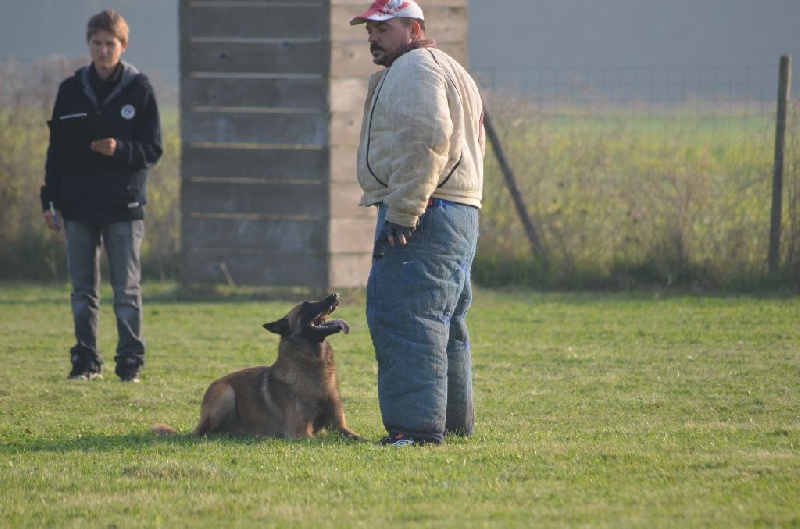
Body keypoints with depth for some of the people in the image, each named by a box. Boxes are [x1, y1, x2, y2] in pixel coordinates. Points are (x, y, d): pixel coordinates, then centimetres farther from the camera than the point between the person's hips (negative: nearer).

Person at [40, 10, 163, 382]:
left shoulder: (139, 89, -1)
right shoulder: (71, 91, 7)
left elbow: (152, 151, -1)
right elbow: (56, 149, 10)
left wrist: (120, 150, -20)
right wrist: (50, 200, 4)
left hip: (124, 207, -3)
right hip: (78, 206, 3)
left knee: (127, 290, -2)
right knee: (83, 291, 7)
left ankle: (130, 361, 4)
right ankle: (85, 361, 14)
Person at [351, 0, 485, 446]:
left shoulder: (414, 68, -8)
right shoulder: (448, 69, 27)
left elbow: (426, 140, -22)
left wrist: (401, 212, -24)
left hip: (421, 213, -11)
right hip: (460, 212, 11)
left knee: (406, 317, -14)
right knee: (444, 322, 19)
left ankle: (417, 426, -19)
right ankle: (454, 421, 26)